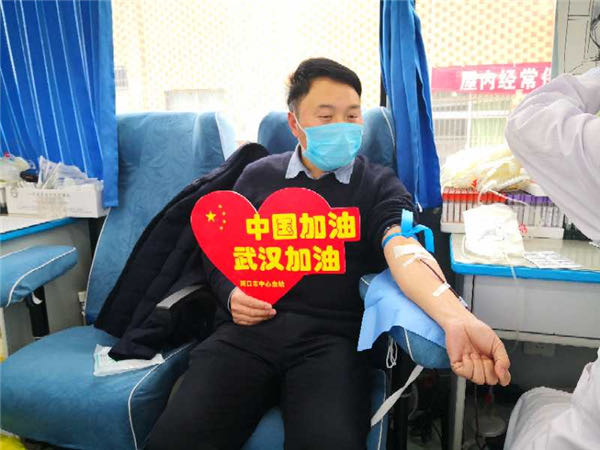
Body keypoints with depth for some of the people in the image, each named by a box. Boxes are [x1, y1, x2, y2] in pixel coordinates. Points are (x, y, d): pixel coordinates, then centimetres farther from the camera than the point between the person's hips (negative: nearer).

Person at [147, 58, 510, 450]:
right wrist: (232, 293, -1)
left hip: (333, 337, -1)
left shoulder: (380, 186, 7)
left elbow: (403, 251, -13)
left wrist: (457, 318, -32)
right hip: (252, 329, 2)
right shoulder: (258, 177, 15)